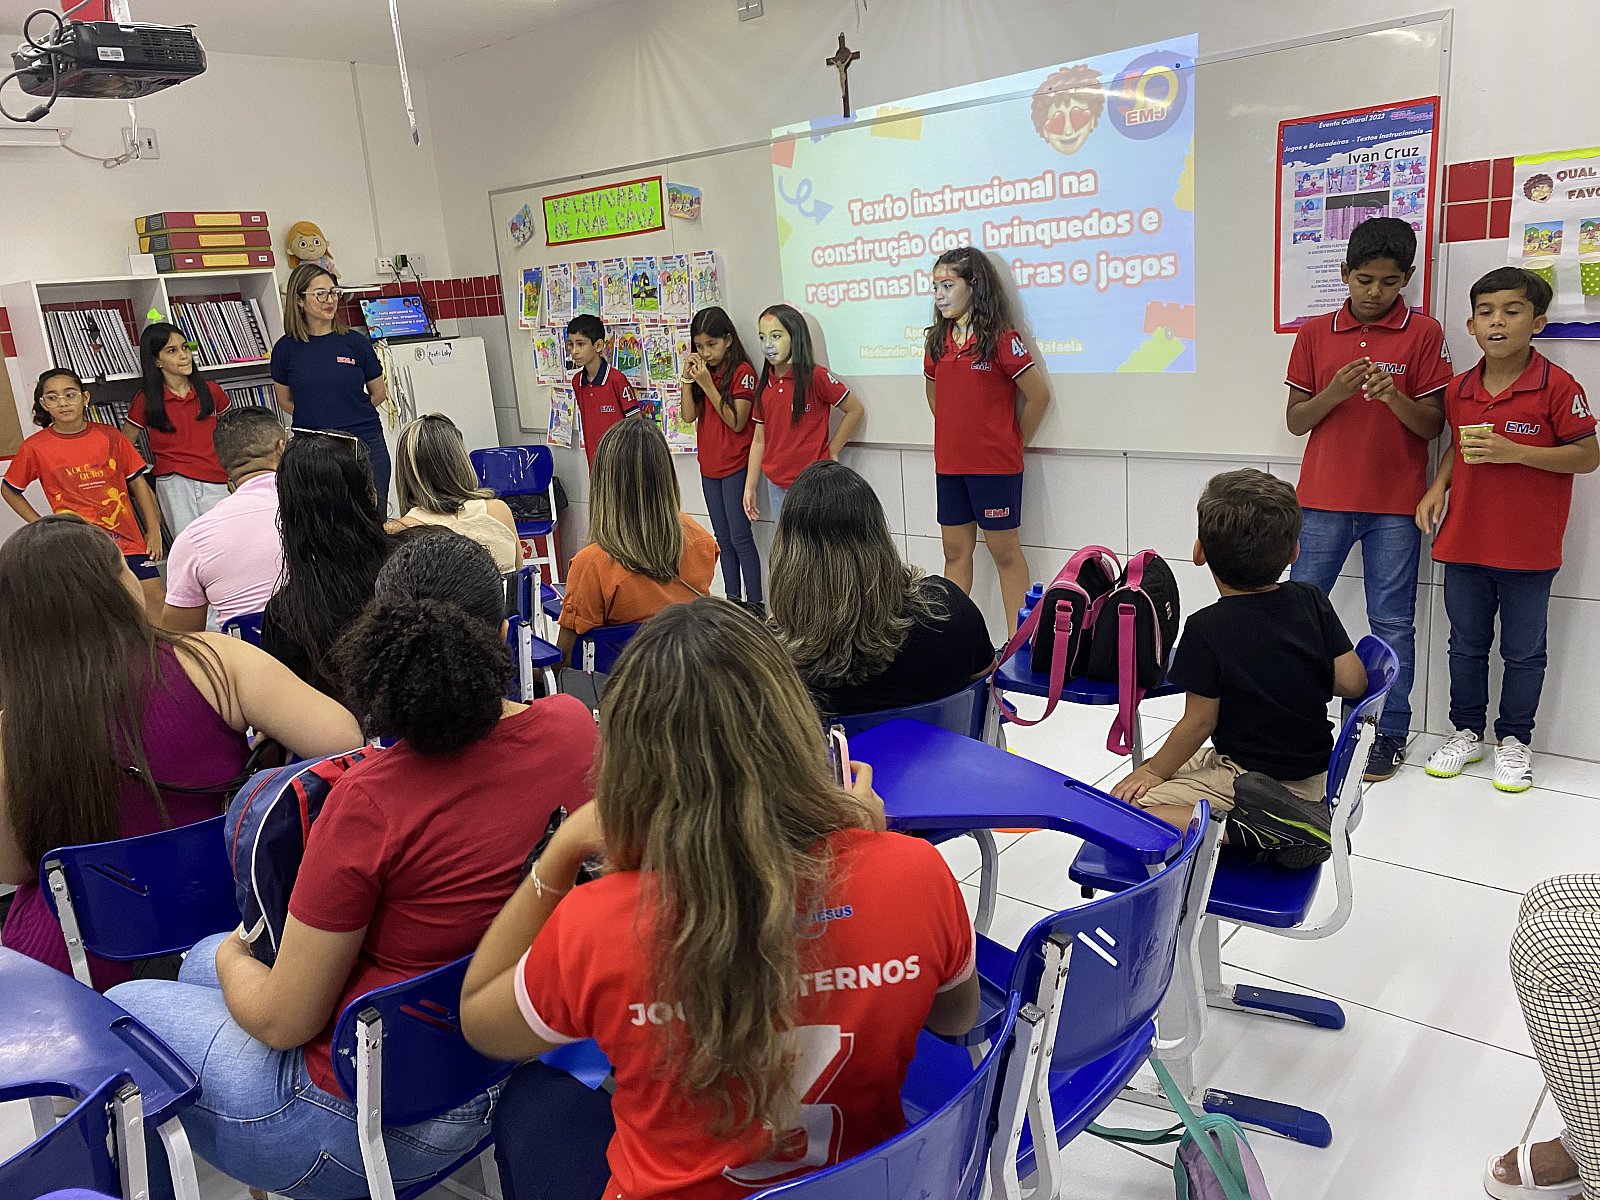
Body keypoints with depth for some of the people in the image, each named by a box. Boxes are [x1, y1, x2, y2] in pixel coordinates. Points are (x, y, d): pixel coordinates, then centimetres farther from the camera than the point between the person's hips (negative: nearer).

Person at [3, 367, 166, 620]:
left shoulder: (110, 436, 3)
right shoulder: (35, 448, -1)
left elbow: (138, 483, 8)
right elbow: (9, 490, 13)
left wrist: (153, 530, 4)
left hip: (128, 538, 2)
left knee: (156, 603, 0)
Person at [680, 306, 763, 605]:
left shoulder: (742, 372, -11)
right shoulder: (702, 371, 8)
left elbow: (737, 422, -18)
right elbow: (689, 416, 2)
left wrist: (708, 384, -20)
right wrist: (688, 379, -10)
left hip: (735, 466, -7)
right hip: (709, 466, 7)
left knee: (740, 537, -6)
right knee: (723, 539, 11)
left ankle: (754, 603, -1)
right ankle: (732, 600, 19)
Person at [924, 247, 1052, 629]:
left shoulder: (1000, 338, -11)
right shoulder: (938, 341, 8)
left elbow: (1039, 395, -9)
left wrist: (1014, 443, -2)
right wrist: (954, 435, 14)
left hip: (995, 465, -6)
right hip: (949, 465, 6)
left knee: (1005, 551, 2)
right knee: (955, 552, 12)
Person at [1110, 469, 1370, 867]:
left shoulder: (1207, 629, -20)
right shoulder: (1312, 601, -5)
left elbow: (1199, 723, -15)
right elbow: (1353, 682, -3)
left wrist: (1154, 770, 1)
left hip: (1250, 781, -7)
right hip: (1317, 776, 7)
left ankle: (1262, 831, -18)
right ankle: (1284, 824, 4)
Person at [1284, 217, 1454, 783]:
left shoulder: (1423, 333, -1)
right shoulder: (1314, 333, 5)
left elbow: (1432, 424, -2)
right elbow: (1295, 421, 4)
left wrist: (1393, 397, -21)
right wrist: (1333, 392, -15)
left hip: (1395, 503, -2)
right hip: (1323, 499, 2)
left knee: (1393, 622, 4)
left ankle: (1392, 732, 15)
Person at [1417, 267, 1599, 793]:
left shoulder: (1557, 386, -11)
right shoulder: (1460, 389, 4)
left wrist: (1514, 452, -21)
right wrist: (1438, 486, 2)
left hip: (1529, 548, -4)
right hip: (1464, 542, 5)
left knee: (1523, 651, 9)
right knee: (1466, 644, 15)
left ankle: (1514, 740, 24)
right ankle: (1466, 731, 29)